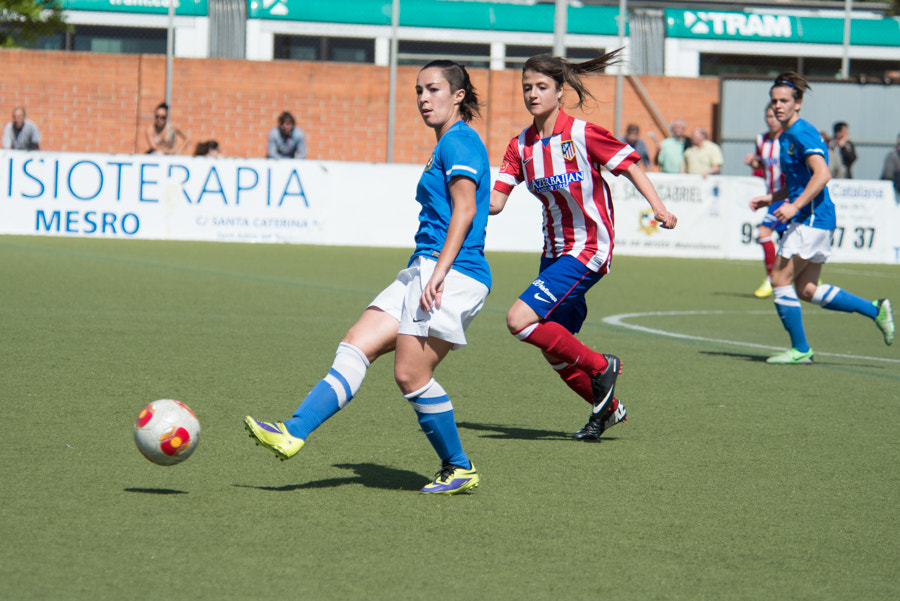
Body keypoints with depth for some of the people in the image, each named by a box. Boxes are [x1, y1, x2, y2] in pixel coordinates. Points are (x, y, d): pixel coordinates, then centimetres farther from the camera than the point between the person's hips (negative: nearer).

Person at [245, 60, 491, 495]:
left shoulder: (459, 140, -8)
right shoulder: (448, 146, 22)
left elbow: (465, 209, -17)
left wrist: (440, 271, -24)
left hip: (453, 273, -10)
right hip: (425, 269, 10)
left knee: (411, 375, -10)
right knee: (355, 346, -1)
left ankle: (459, 469, 4)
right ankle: (294, 433, -9)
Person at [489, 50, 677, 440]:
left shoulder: (582, 134, -12)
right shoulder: (522, 145, 4)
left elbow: (629, 165, -6)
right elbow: (494, 201, 1)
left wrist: (658, 207, -18)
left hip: (589, 249, -7)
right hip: (554, 251, 7)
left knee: (520, 320, -20)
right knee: (555, 350, 10)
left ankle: (601, 366, -2)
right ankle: (607, 408, 33)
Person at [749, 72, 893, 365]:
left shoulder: (801, 132, -12)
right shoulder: (787, 136, 18)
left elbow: (822, 174, -23)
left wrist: (795, 206, -26)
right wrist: (770, 198, 17)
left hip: (813, 218, -10)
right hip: (808, 220, 10)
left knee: (780, 279, -6)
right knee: (806, 290, 10)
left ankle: (800, 349, 1)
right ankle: (876, 310, 15)